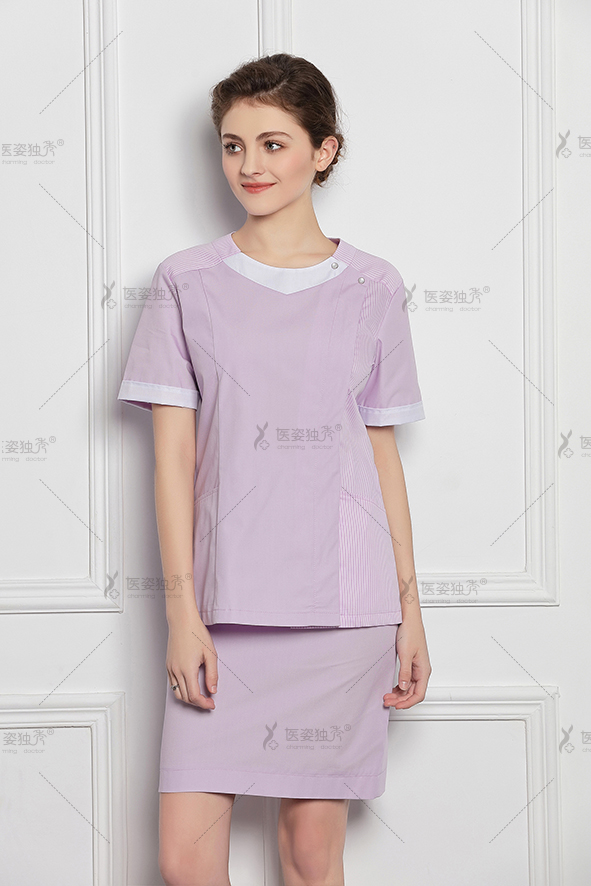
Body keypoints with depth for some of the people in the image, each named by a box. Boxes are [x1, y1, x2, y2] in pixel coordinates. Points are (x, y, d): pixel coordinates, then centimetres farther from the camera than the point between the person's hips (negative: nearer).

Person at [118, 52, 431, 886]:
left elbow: (384, 454, 10)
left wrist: (410, 607, 7)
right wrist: (182, 609, -5)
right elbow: (174, 453, 2)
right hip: (225, 604, 0)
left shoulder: (372, 288, 7)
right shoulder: (187, 283, 4)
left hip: (345, 602, 0)